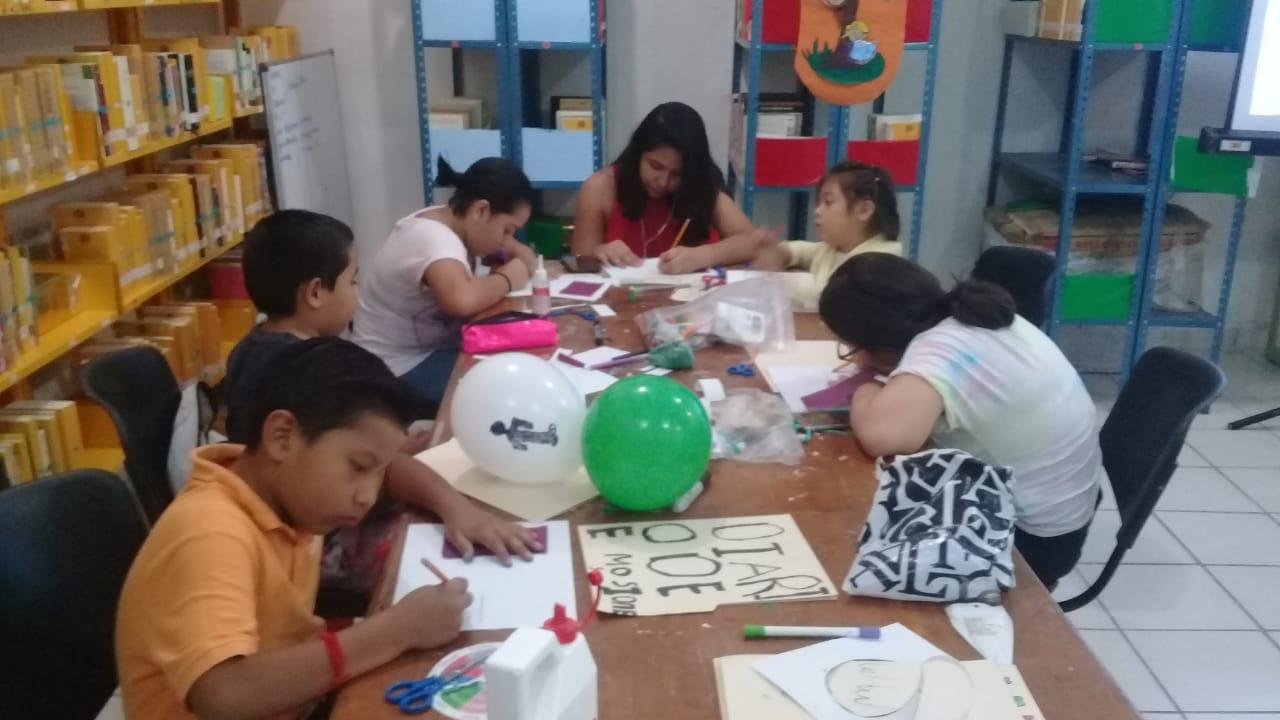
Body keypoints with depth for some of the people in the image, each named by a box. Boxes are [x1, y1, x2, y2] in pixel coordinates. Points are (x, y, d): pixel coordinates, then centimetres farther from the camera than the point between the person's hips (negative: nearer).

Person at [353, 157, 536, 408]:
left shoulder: (451, 221, 1)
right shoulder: (433, 238, -27)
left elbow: (527, 259, 12)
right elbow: (462, 300, -48)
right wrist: (507, 278, -27)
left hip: (434, 345, 9)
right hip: (400, 368, -9)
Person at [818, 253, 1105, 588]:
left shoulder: (939, 350, -29)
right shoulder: (968, 315, -3)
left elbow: (881, 434, -45)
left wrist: (867, 393, -22)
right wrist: (884, 376, -1)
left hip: (1032, 537, -8)